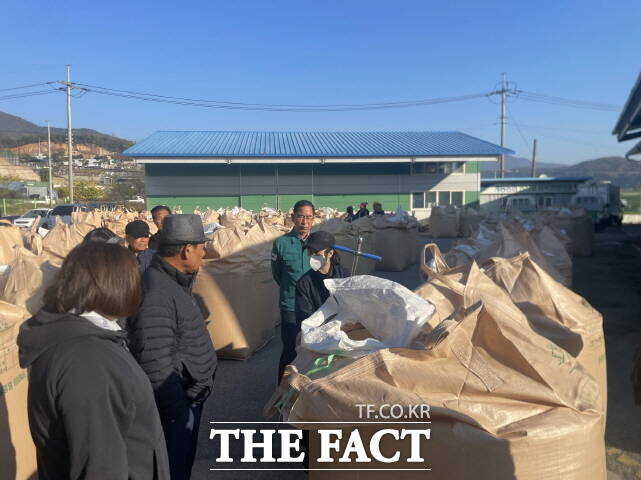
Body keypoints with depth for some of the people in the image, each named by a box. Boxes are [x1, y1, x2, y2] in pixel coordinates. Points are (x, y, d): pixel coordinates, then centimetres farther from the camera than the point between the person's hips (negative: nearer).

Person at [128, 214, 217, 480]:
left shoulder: (173, 281, 5)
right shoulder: (155, 294, -28)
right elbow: (156, 365, -30)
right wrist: (179, 412, -23)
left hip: (189, 397, 9)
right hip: (177, 403, -9)